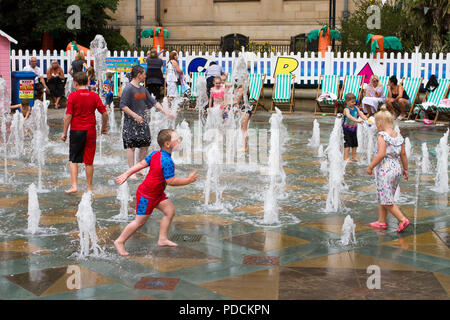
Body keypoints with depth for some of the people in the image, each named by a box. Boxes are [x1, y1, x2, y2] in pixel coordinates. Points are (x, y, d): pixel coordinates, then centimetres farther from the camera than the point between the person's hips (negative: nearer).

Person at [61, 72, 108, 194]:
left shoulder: (73, 96, -7)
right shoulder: (94, 96, 0)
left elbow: (68, 116, -10)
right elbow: (104, 113, 0)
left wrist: (64, 132, -2)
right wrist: (104, 128, 16)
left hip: (76, 131, -2)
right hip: (90, 132, 2)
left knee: (73, 160, 9)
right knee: (89, 161, 9)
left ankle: (74, 186, -1)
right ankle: (89, 187, 14)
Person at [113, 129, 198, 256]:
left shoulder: (155, 154, 0)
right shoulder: (167, 161, -28)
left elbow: (141, 164, 4)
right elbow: (171, 181, -26)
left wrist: (126, 174, 8)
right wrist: (188, 180, -16)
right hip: (147, 195, -10)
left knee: (170, 211, 10)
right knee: (140, 221, 2)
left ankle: (162, 239, 19)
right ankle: (120, 241, 16)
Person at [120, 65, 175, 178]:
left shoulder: (143, 89, 13)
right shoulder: (128, 88, -11)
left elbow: (153, 102, 17)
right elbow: (123, 106, -16)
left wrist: (166, 112, 12)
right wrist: (135, 116, -22)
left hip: (142, 122, 8)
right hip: (131, 123, -8)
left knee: (145, 145, 8)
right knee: (131, 146, -3)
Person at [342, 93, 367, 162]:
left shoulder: (356, 108, 5)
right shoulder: (346, 109, -17)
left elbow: (361, 114, 3)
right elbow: (349, 116, -35)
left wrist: (366, 119, -15)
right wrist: (357, 120, -47)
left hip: (353, 128, 7)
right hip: (347, 129, -7)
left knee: (354, 143, 14)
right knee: (347, 143, -8)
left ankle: (354, 157, 28)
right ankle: (346, 158, -4)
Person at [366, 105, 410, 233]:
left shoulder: (382, 136, -15)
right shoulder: (399, 136, 6)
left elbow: (381, 154, -23)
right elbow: (403, 154, 10)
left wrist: (370, 167, -14)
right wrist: (405, 169, 20)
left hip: (385, 169, -8)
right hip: (396, 169, 8)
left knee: (386, 200, 1)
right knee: (381, 197, 19)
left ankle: (403, 219, -4)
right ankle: (381, 221, 25)